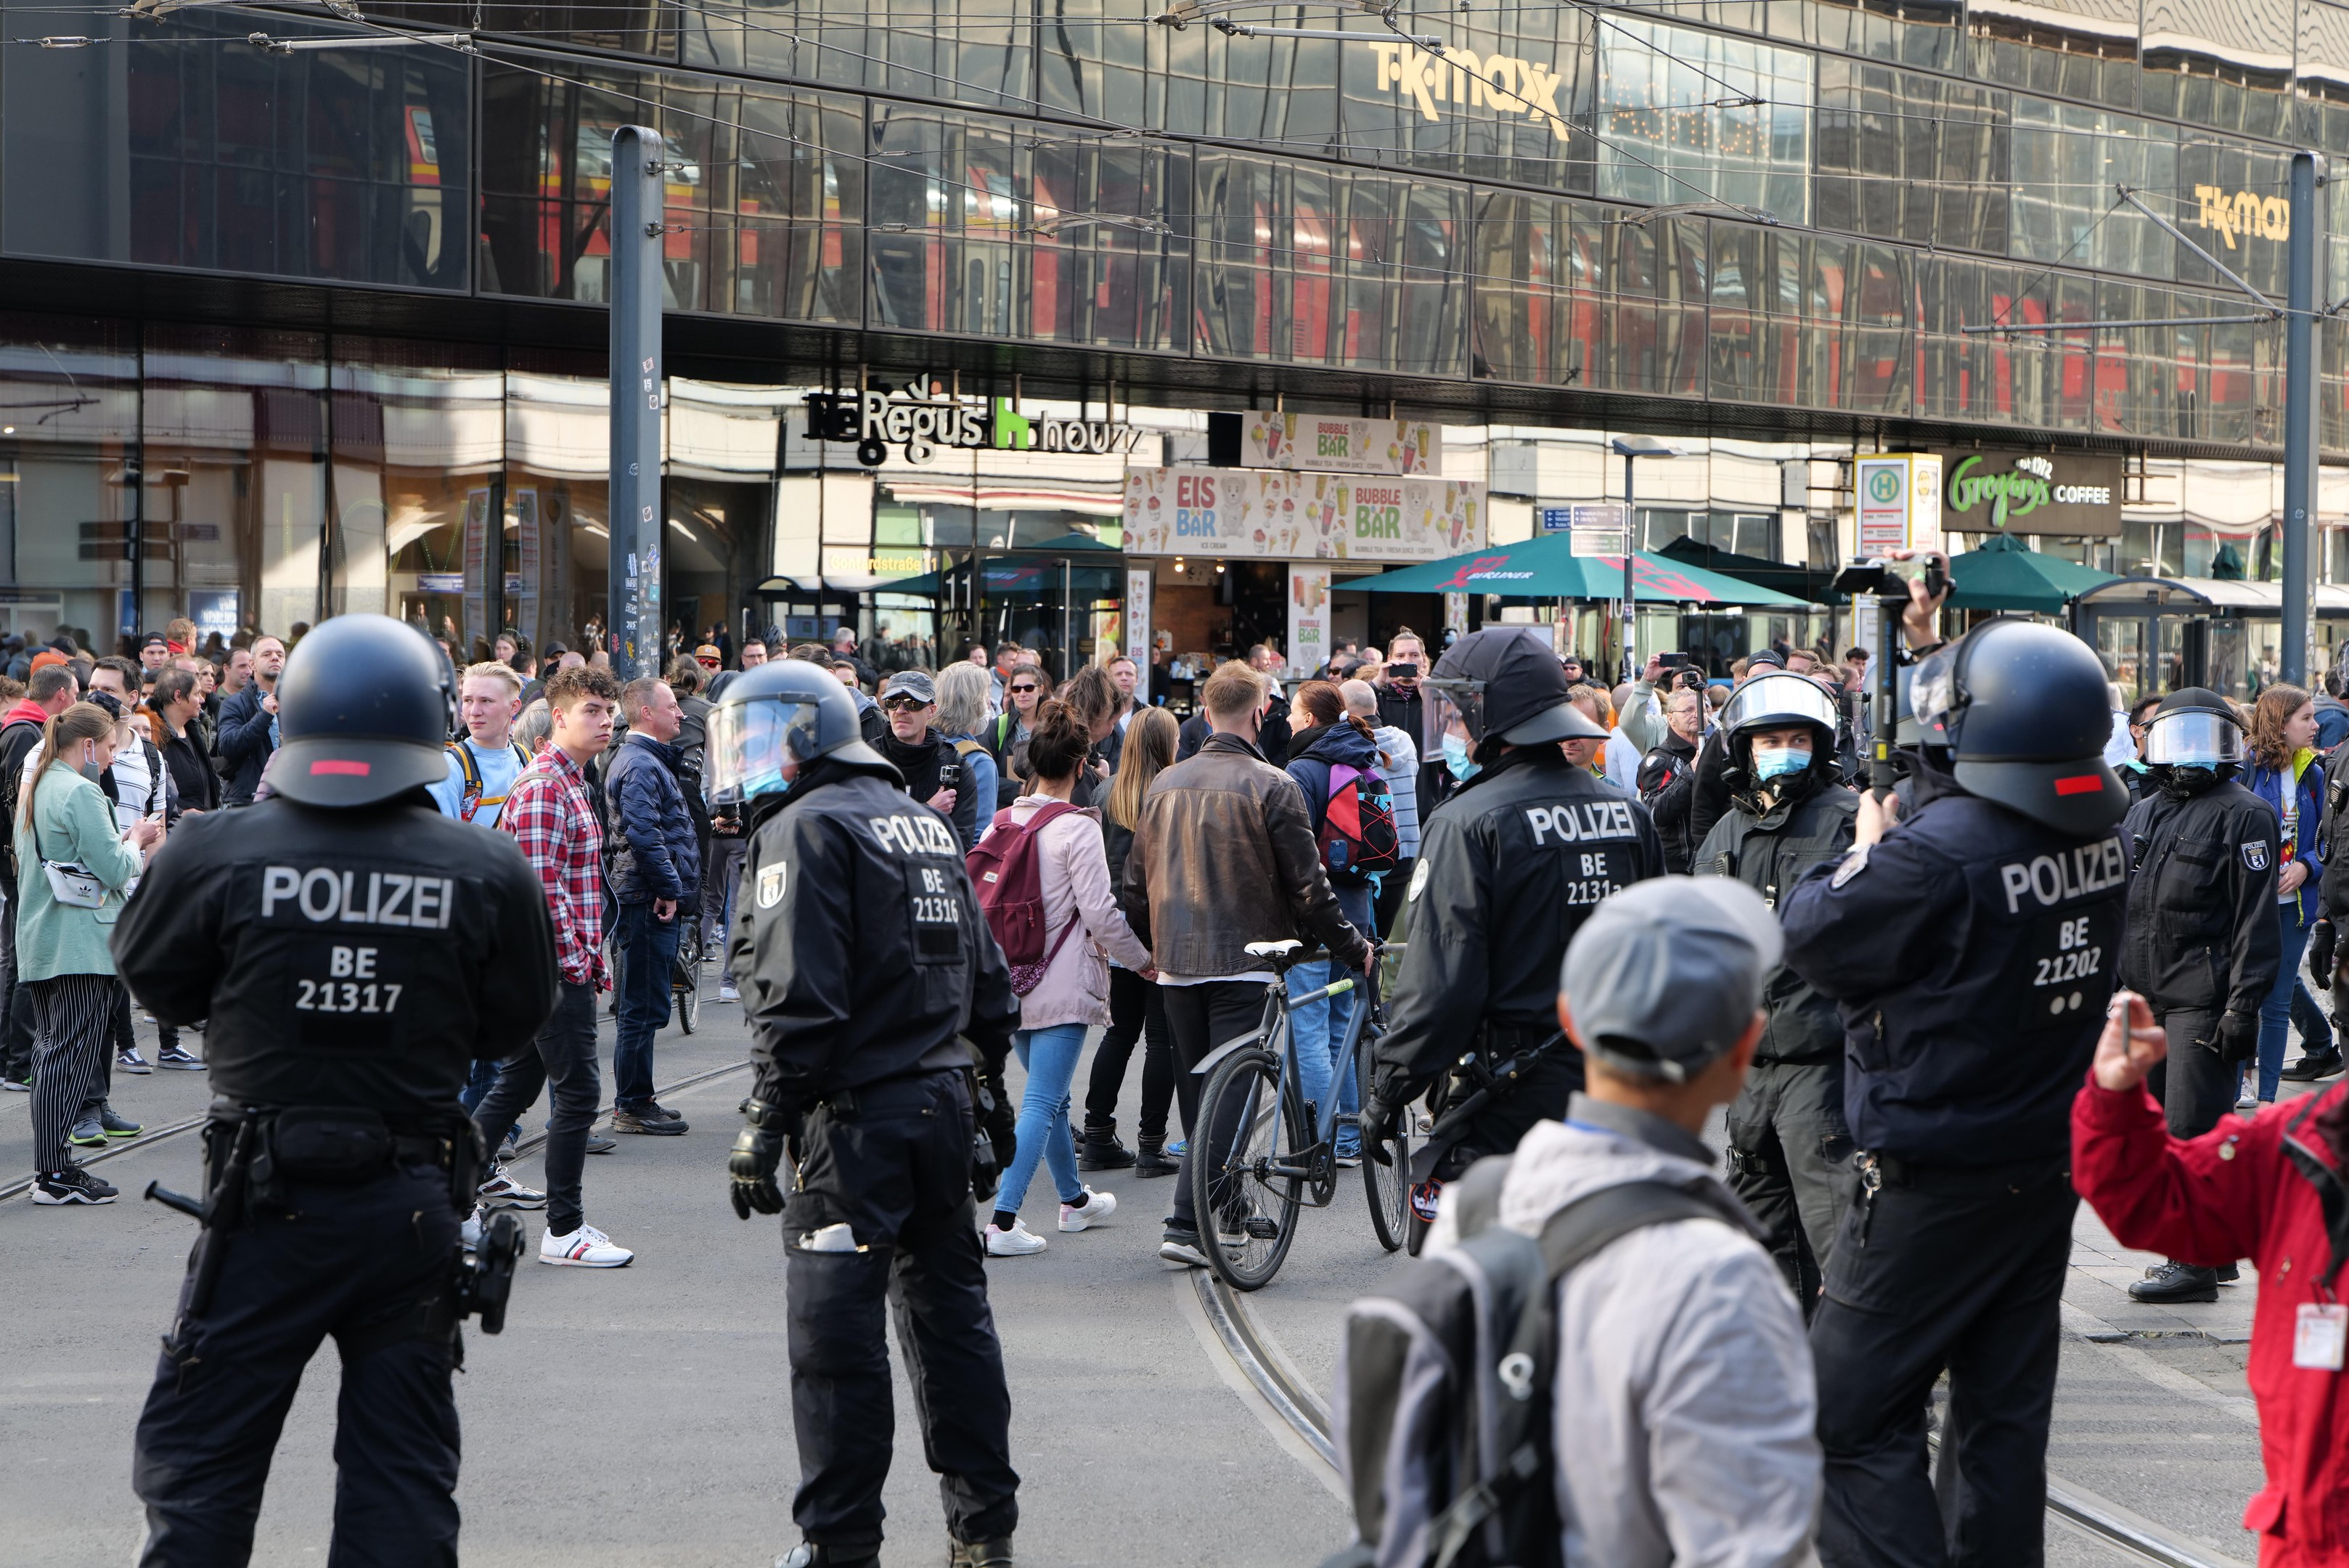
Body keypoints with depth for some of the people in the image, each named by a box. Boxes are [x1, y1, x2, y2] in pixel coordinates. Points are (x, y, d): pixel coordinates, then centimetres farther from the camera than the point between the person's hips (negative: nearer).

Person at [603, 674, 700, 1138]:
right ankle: (632, 1107, 0)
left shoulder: (650, 760, 20)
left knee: (645, 1008, 15)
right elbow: (644, 834, -25)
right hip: (649, 902, -11)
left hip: (658, 902, 11)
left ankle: (637, 1101, 22)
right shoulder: (640, 765, -15)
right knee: (644, 1009, -5)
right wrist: (670, 887, -19)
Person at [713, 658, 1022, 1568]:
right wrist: (989, 1084, 27)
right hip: (945, 1104, 8)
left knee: (836, 1334, -1)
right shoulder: (925, 821, 16)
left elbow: (799, 1002, -18)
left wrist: (763, 1127, -17)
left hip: (856, 1118, -8)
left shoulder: (804, 829, -10)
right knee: (952, 1315, 14)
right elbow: (986, 979, 20)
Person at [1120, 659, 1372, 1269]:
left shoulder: (1165, 784, 8)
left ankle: (1223, 1213, 22)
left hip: (1178, 965, 6)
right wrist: (1353, 949, 2)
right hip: (1243, 961, -5)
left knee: (1197, 1095, 13)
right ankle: (1188, 1226, -12)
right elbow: (1307, 887, -9)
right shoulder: (1271, 785, -9)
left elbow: (1135, 886, 14)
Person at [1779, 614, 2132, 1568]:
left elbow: (1809, 935, -12)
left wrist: (1864, 854, 7)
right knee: (2004, 1411, 15)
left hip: (1935, 1184, -7)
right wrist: (1931, 647, 26)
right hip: (2051, 1166, 8)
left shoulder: (1939, 854, -26)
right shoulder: (2099, 835, -2)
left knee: (1854, 1414, 1)